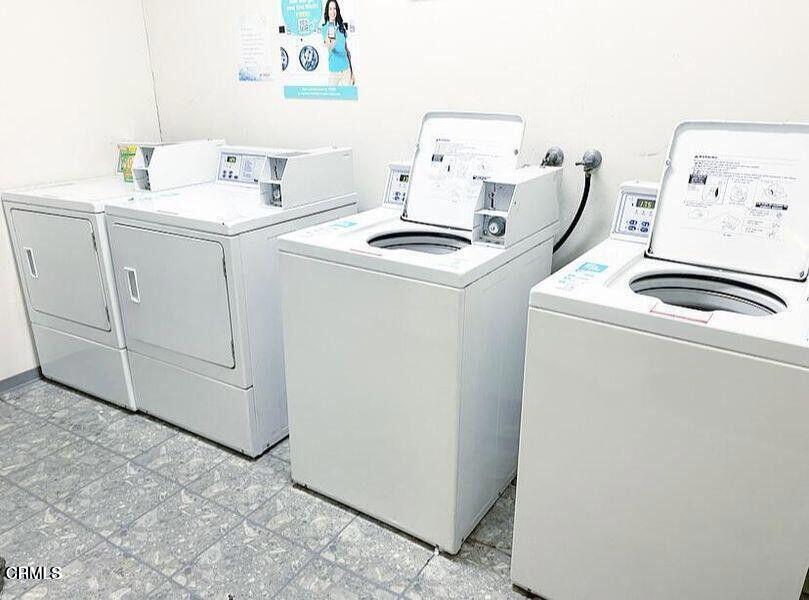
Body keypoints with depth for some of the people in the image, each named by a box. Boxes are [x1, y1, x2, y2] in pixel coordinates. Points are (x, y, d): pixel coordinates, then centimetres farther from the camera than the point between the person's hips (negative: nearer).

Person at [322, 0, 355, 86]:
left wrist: (352, 70, 14)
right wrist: (329, 45, -48)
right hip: (334, 70, -4)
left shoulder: (342, 26, 8)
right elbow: (328, 47, -23)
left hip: (346, 69, 4)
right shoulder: (326, 28, -5)